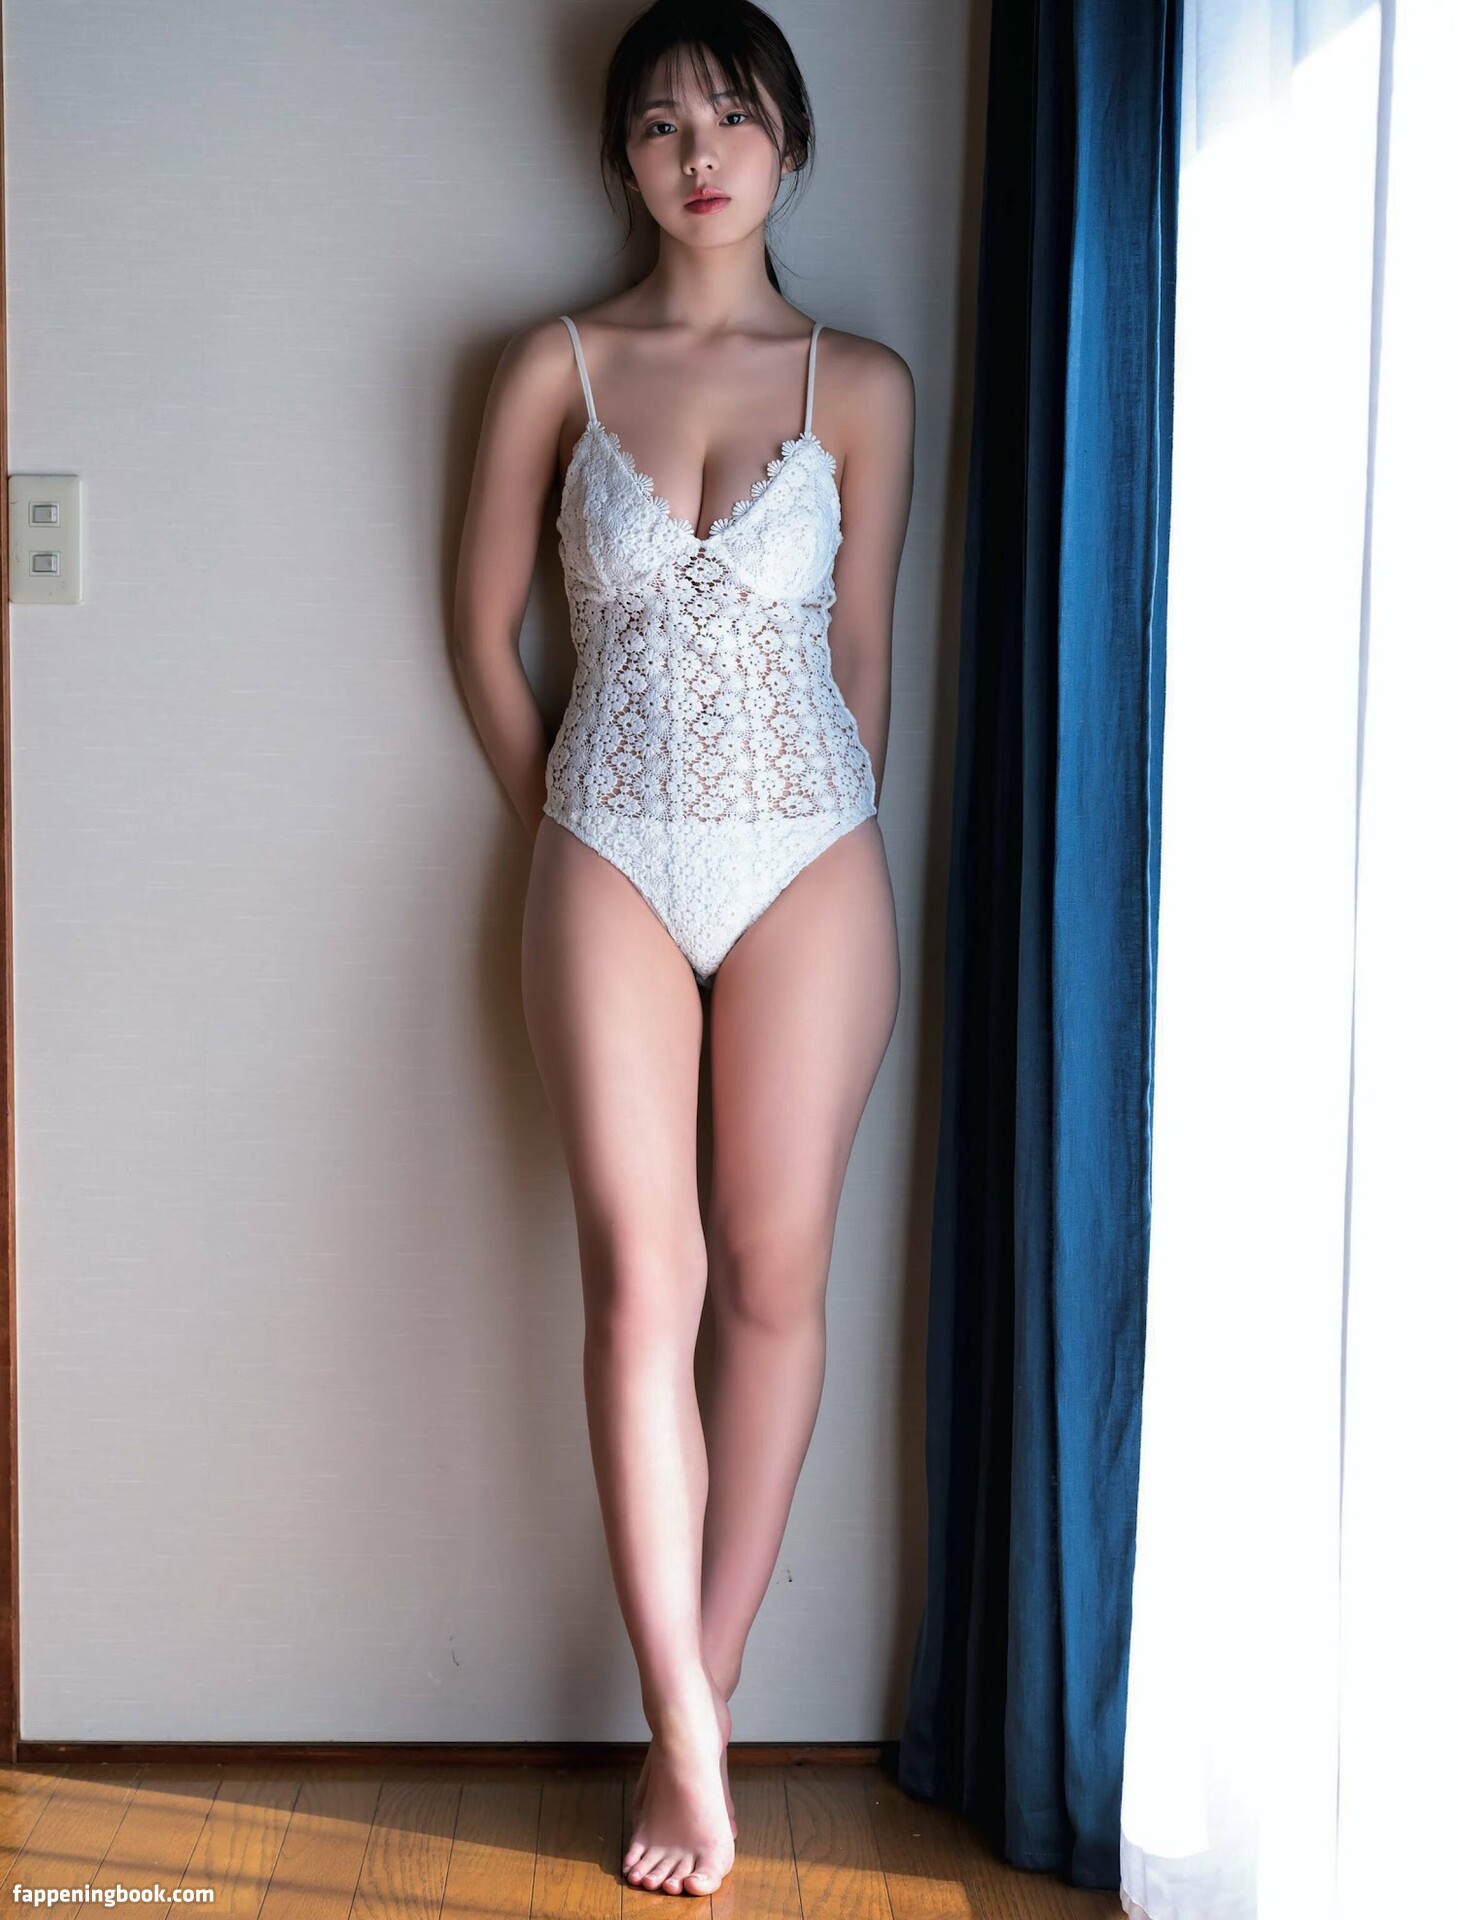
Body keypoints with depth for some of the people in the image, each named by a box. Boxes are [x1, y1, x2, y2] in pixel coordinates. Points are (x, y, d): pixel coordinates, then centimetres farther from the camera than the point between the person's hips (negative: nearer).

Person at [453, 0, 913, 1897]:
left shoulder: (861, 383, 3)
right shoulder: (556, 368, 3)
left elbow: (860, 651, 7)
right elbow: (486, 625, 9)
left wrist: (827, 845, 8)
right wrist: (558, 817, 8)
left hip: (809, 866, 1)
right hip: (612, 867, 0)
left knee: (775, 1274, 3)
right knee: (642, 1280, -3)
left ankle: (694, 1698, 18)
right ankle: (692, 1737, 6)